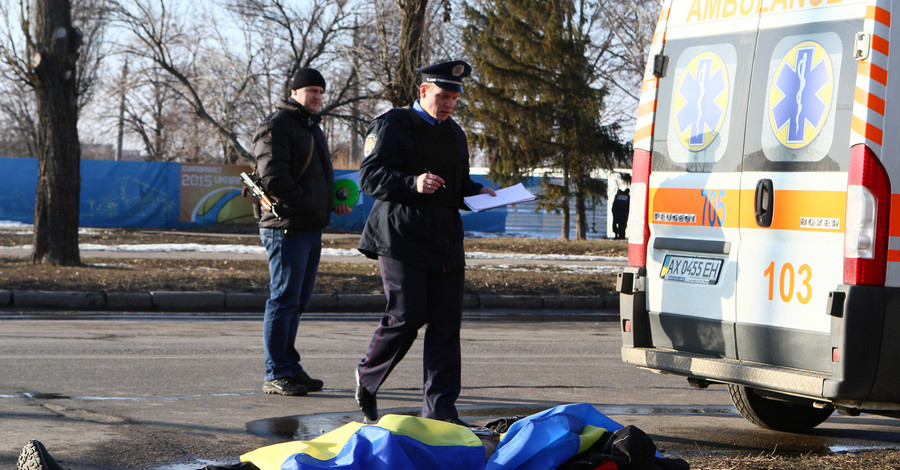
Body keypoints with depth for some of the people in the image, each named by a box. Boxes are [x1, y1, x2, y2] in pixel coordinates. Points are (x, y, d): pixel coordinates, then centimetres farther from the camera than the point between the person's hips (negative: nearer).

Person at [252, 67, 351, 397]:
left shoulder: (311, 127, 23)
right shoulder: (276, 127, -8)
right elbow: (273, 178, -19)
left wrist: (333, 202, 11)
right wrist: (313, 206, -18)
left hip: (311, 229, 10)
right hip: (287, 228, -9)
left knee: (297, 301, 12)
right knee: (284, 300, -8)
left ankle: (289, 367, 19)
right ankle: (276, 374, -6)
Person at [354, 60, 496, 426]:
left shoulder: (454, 134, 22)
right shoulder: (392, 125, -1)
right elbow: (370, 177, -10)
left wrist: (477, 192, 10)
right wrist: (412, 184, -25)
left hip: (445, 242, 6)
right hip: (401, 237, -6)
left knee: (446, 323, 0)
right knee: (406, 317, -11)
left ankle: (440, 407, 4)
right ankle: (368, 376, 16)